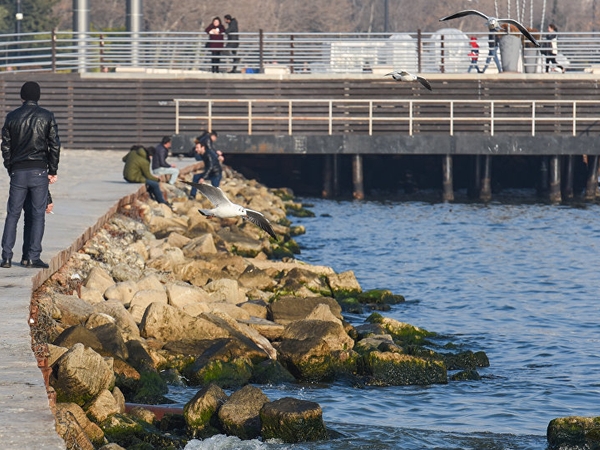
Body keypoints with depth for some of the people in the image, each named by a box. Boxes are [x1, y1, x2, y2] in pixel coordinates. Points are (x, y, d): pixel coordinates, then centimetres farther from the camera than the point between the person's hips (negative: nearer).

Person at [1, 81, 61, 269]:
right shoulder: (47, 116, -1)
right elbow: (55, 145, -1)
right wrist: (53, 171, 6)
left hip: (18, 171, 2)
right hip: (39, 171, -2)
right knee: (38, 215, 3)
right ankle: (34, 257, -2)